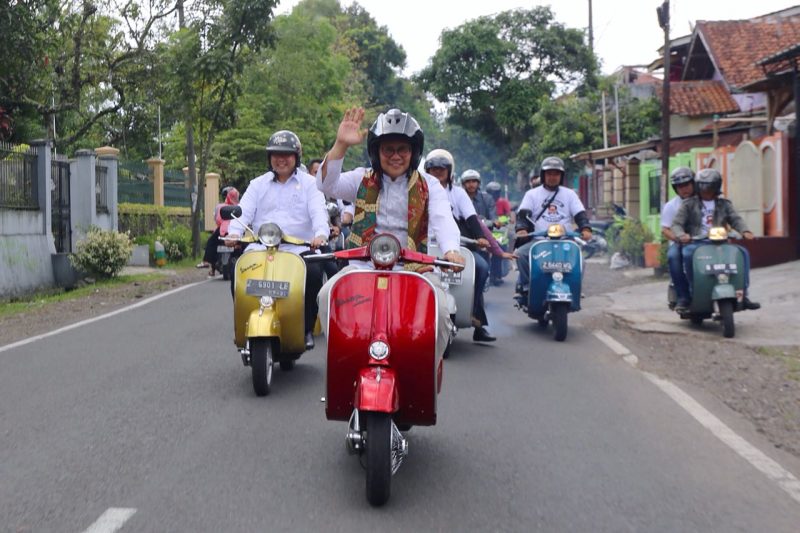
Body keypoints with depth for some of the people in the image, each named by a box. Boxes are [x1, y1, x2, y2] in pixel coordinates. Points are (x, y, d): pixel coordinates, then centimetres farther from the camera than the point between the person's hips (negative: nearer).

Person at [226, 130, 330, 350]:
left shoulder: (309, 183, 13)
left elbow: (318, 211, -3)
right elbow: (244, 211, 7)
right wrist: (234, 232, -15)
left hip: (299, 248, -2)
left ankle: (306, 329, -14)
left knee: (314, 272, -31)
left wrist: (321, 234, -24)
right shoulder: (258, 185, 20)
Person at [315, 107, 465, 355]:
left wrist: (451, 251, -32)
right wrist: (340, 145, -23)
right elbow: (326, 185, -6)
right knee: (328, 297, -25)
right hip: (363, 266, 1)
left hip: (414, 269, -1)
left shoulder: (428, 185, 9)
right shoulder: (362, 180, 12)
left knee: (439, 311, -26)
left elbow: (443, 219, -9)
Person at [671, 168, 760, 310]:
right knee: (688, 253, -37)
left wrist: (745, 231, -19)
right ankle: (685, 294, -25)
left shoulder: (724, 204, 18)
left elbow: (736, 219, 4)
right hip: (695, 244, -3)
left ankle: (742, 294, -11)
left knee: (743, 252, -19)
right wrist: (681, 235, -24)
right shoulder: (688, 204, 10)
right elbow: (677, 223, 1)